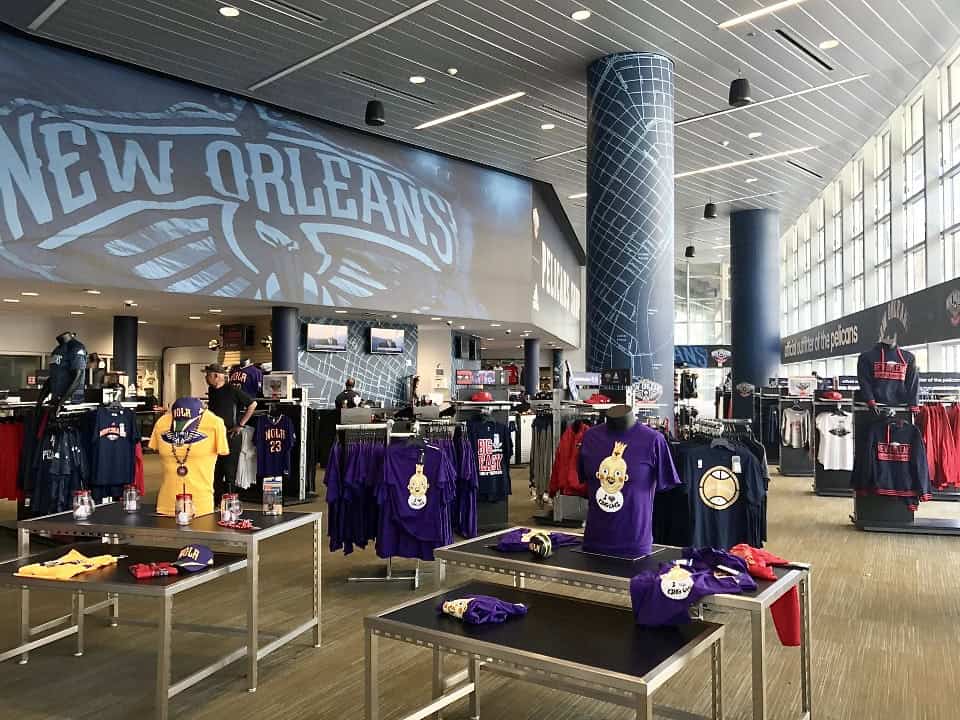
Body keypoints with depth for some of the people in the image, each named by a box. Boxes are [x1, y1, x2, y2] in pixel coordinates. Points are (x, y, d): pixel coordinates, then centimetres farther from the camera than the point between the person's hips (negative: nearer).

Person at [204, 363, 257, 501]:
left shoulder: (232, 390, -12)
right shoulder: (211, 391, 9)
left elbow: (253, 404, -12)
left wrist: (241, 424, -11)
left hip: (231, 436, -7)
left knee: (229, 470, -1)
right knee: (215, 471, 11)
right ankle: (217, 501, 22)